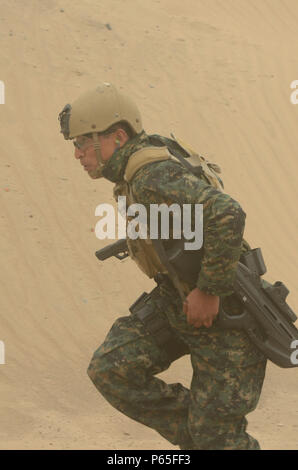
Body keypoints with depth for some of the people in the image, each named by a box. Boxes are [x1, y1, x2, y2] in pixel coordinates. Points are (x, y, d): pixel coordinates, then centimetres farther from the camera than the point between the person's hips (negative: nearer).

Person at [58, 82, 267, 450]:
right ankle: (201, 438, 7)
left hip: (225, 310, -9)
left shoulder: (153, 176, -26)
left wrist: (208, 290, -30)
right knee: (111, 370, -5)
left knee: (215, 435, -4)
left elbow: (226, 214, -40)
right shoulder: (135, 171, 5)